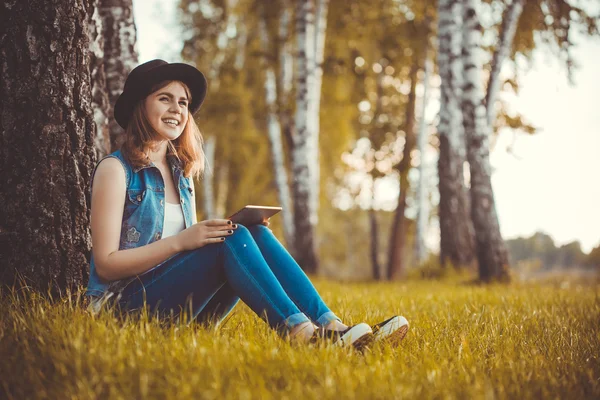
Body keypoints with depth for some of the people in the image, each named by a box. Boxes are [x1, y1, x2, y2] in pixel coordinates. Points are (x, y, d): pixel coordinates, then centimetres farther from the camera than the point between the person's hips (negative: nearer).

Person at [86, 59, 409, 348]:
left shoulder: (181, 173, 16)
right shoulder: (115, 169, -5)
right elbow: (106, 264, -12)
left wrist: (208, 234, -6)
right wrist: (180, 242, -22)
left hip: (180, 311, 6)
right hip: (127, 304, -6)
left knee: (257, 234, -17)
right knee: (233, 239, -27)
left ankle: (330, 327, -28)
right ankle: (299, 333, -39)